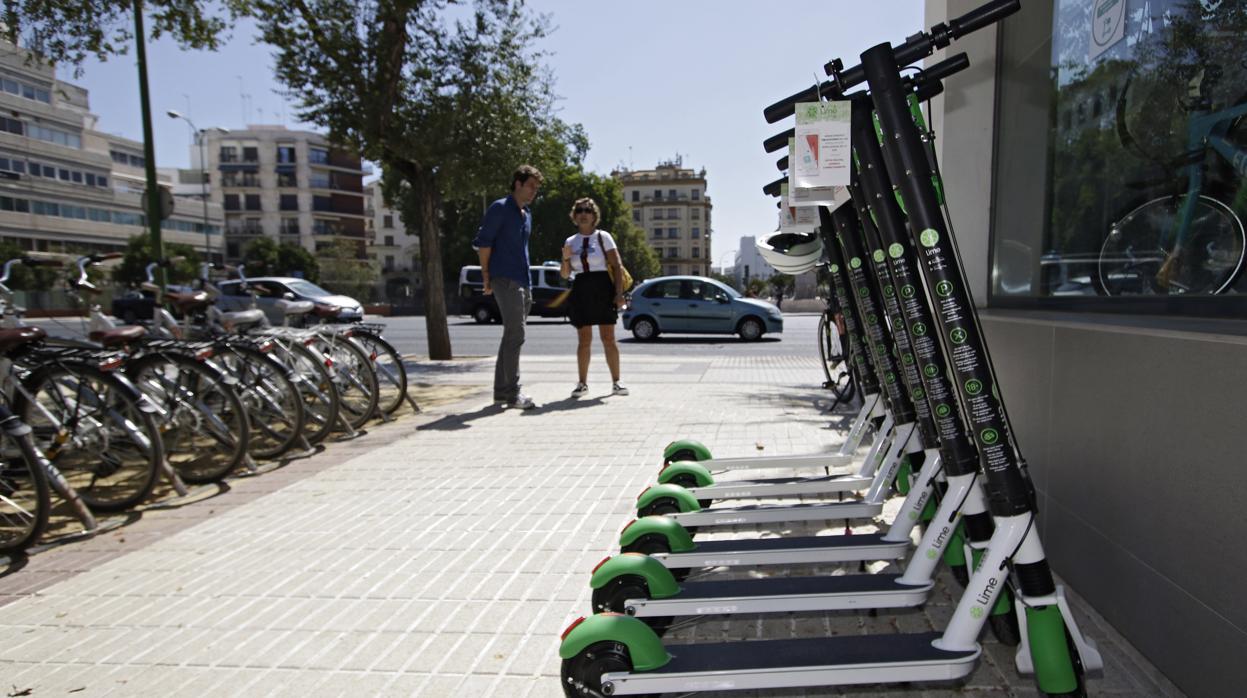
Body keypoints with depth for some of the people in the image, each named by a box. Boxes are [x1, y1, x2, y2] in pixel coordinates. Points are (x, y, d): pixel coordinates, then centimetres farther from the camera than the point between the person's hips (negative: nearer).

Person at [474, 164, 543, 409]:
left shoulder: (527, 214, 21)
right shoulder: (500, 208, -5)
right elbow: (483, 242, -9)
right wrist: (486, 276, -11)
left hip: (522, 283, 9)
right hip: (505, 280, -9)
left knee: (512, 337, 10)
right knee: (515, 336, -12)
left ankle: (501, 392, 17)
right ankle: (512, 394, -9)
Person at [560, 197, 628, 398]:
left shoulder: (603, 237, 1)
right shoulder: (571, 242, 10)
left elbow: (617, 266, -3)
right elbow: (565, 274, 11)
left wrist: (619, 293, -11)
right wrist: (566, 259, -8)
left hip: (603, 289, -2)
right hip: (581, 291, 3)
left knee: (608, 338, -1)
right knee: (584, 340, 4)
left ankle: (616, 383, 7)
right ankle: (582, 383, 13)